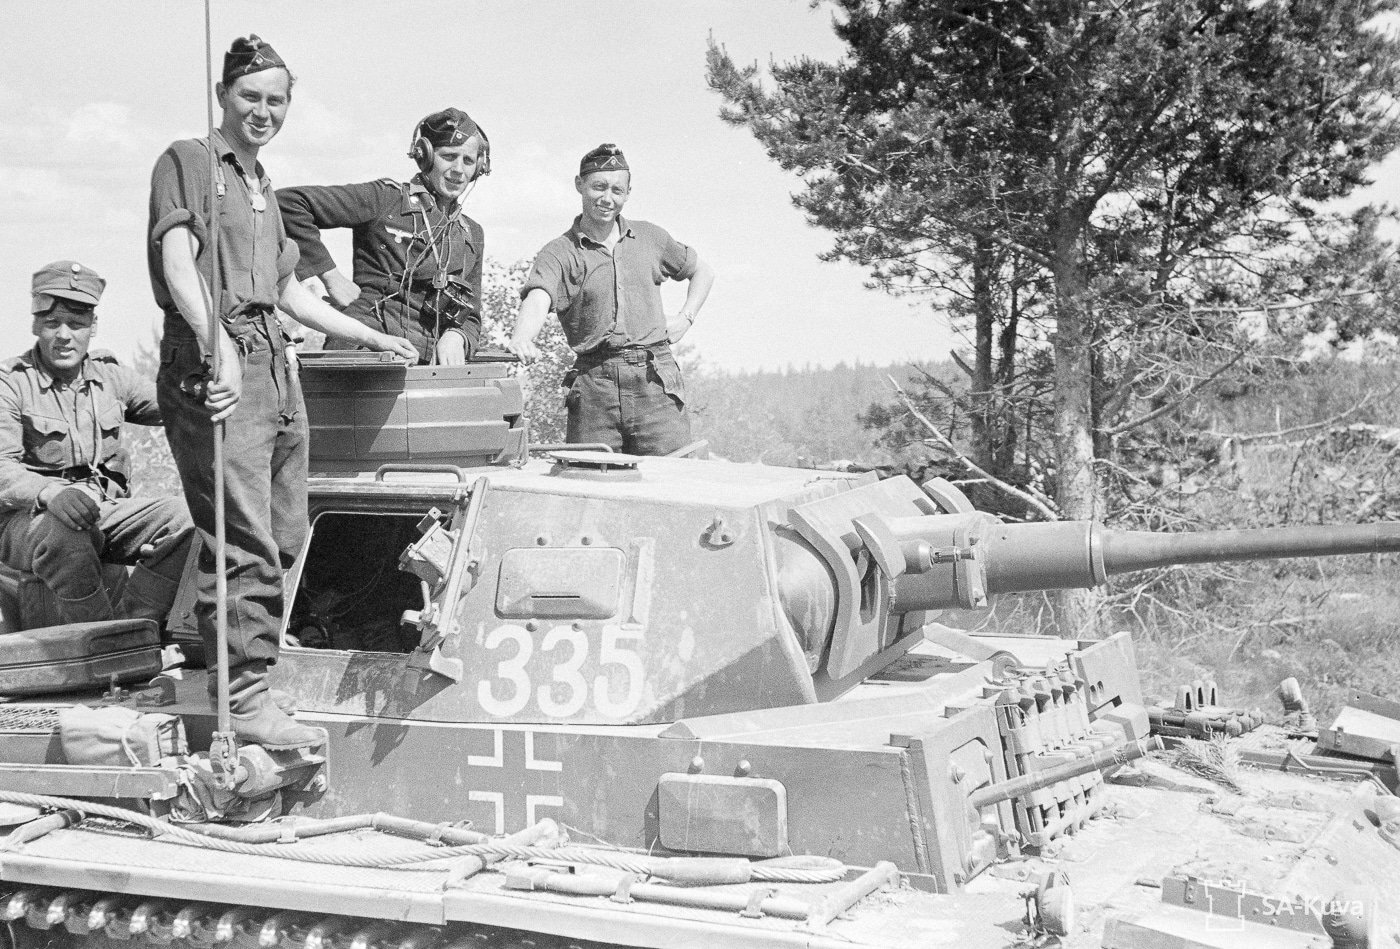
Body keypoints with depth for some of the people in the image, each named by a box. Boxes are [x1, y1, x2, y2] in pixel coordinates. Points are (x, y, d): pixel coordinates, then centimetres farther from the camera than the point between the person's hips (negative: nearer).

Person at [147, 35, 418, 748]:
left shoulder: (262, 188, 26)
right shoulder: (187, 161, 2)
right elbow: (177, 259, -13)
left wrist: (371, 338, 33)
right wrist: (216, 339, -28)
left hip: (274, 366, 8)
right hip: (216, 363, -8)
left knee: (286, 536, 8)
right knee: (246, 543, -12)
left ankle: (233, 663, 20)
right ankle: (243, 697, -7)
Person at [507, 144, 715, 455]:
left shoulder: (649, 238, 15)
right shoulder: (559, 253, 3)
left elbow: (702, 271, 31)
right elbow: (536, 300, -16)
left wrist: (686, 317, 14)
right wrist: (521, 340, -38)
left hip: (656, 380, 2)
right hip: (594, 385, -2)